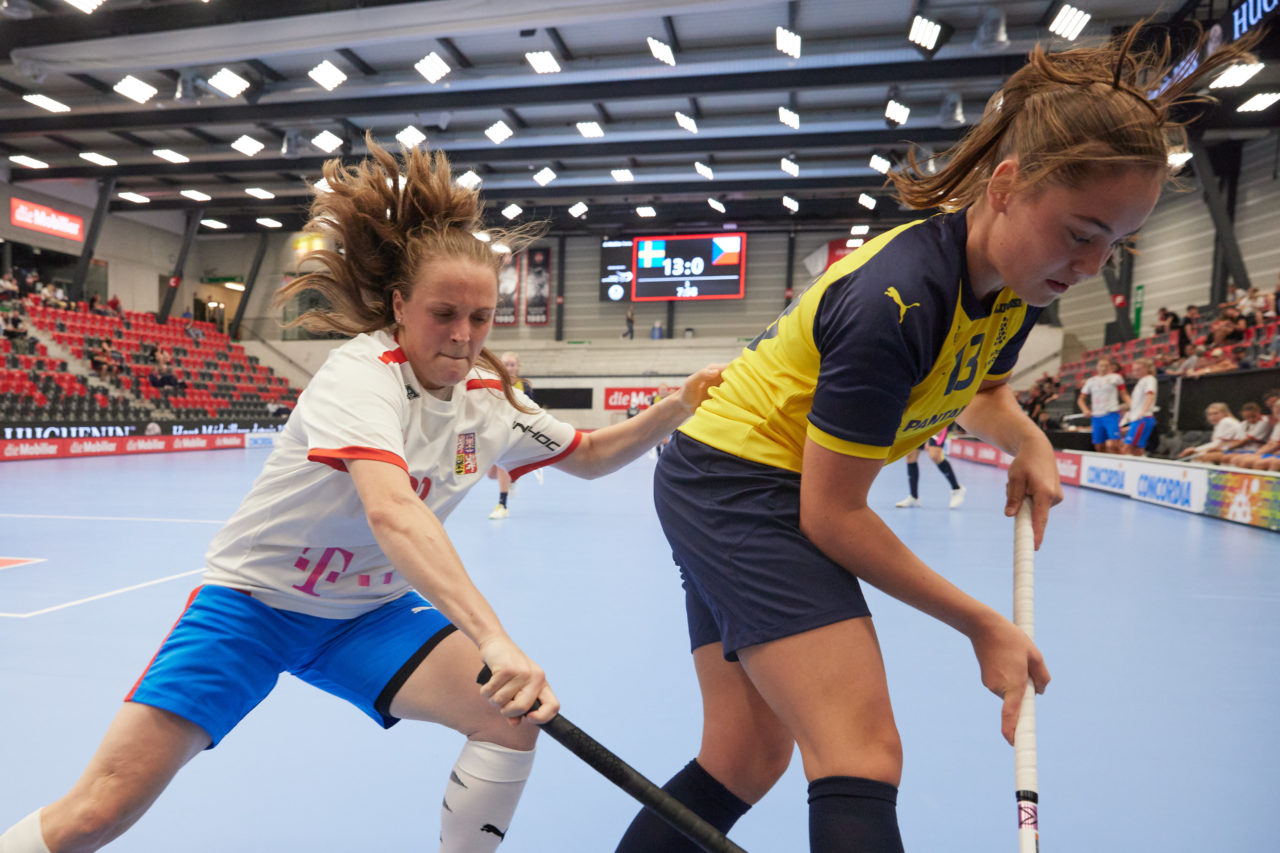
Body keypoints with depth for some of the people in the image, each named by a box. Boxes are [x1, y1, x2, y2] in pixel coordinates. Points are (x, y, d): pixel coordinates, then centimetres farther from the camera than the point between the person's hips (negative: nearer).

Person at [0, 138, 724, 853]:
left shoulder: (489, 396, -6)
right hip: (256, 596, -4)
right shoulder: (361, 375, -26)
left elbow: (589, 455, 8)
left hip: (368, 612, 5)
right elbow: (392, 512, -44)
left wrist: (673, 410, -8)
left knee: (513, 716, -14)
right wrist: (493, 638, -54)